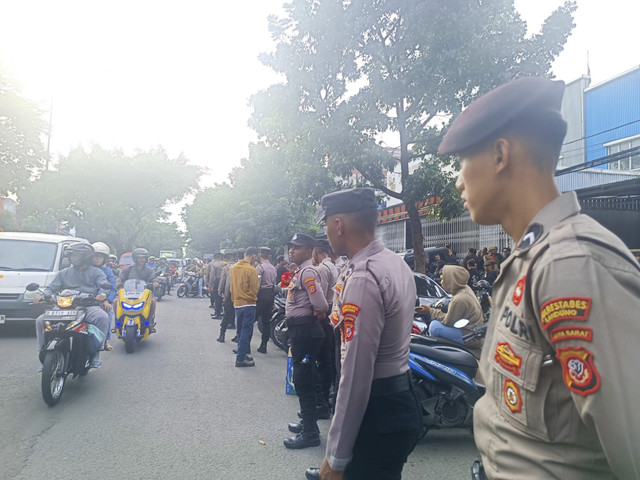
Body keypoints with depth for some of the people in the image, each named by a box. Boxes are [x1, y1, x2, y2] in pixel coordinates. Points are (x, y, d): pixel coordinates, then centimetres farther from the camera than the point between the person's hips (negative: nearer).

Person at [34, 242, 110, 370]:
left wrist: (103, 294, -25)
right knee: (41, 320, -16)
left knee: (102, 317, -36)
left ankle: (95, 355, -28)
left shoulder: (96, 272, 16)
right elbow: (52, 287, 18)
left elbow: (104, 285, 0)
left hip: (89, 306, -4)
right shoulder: (64, 273, 27)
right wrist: (42, 295, -5)